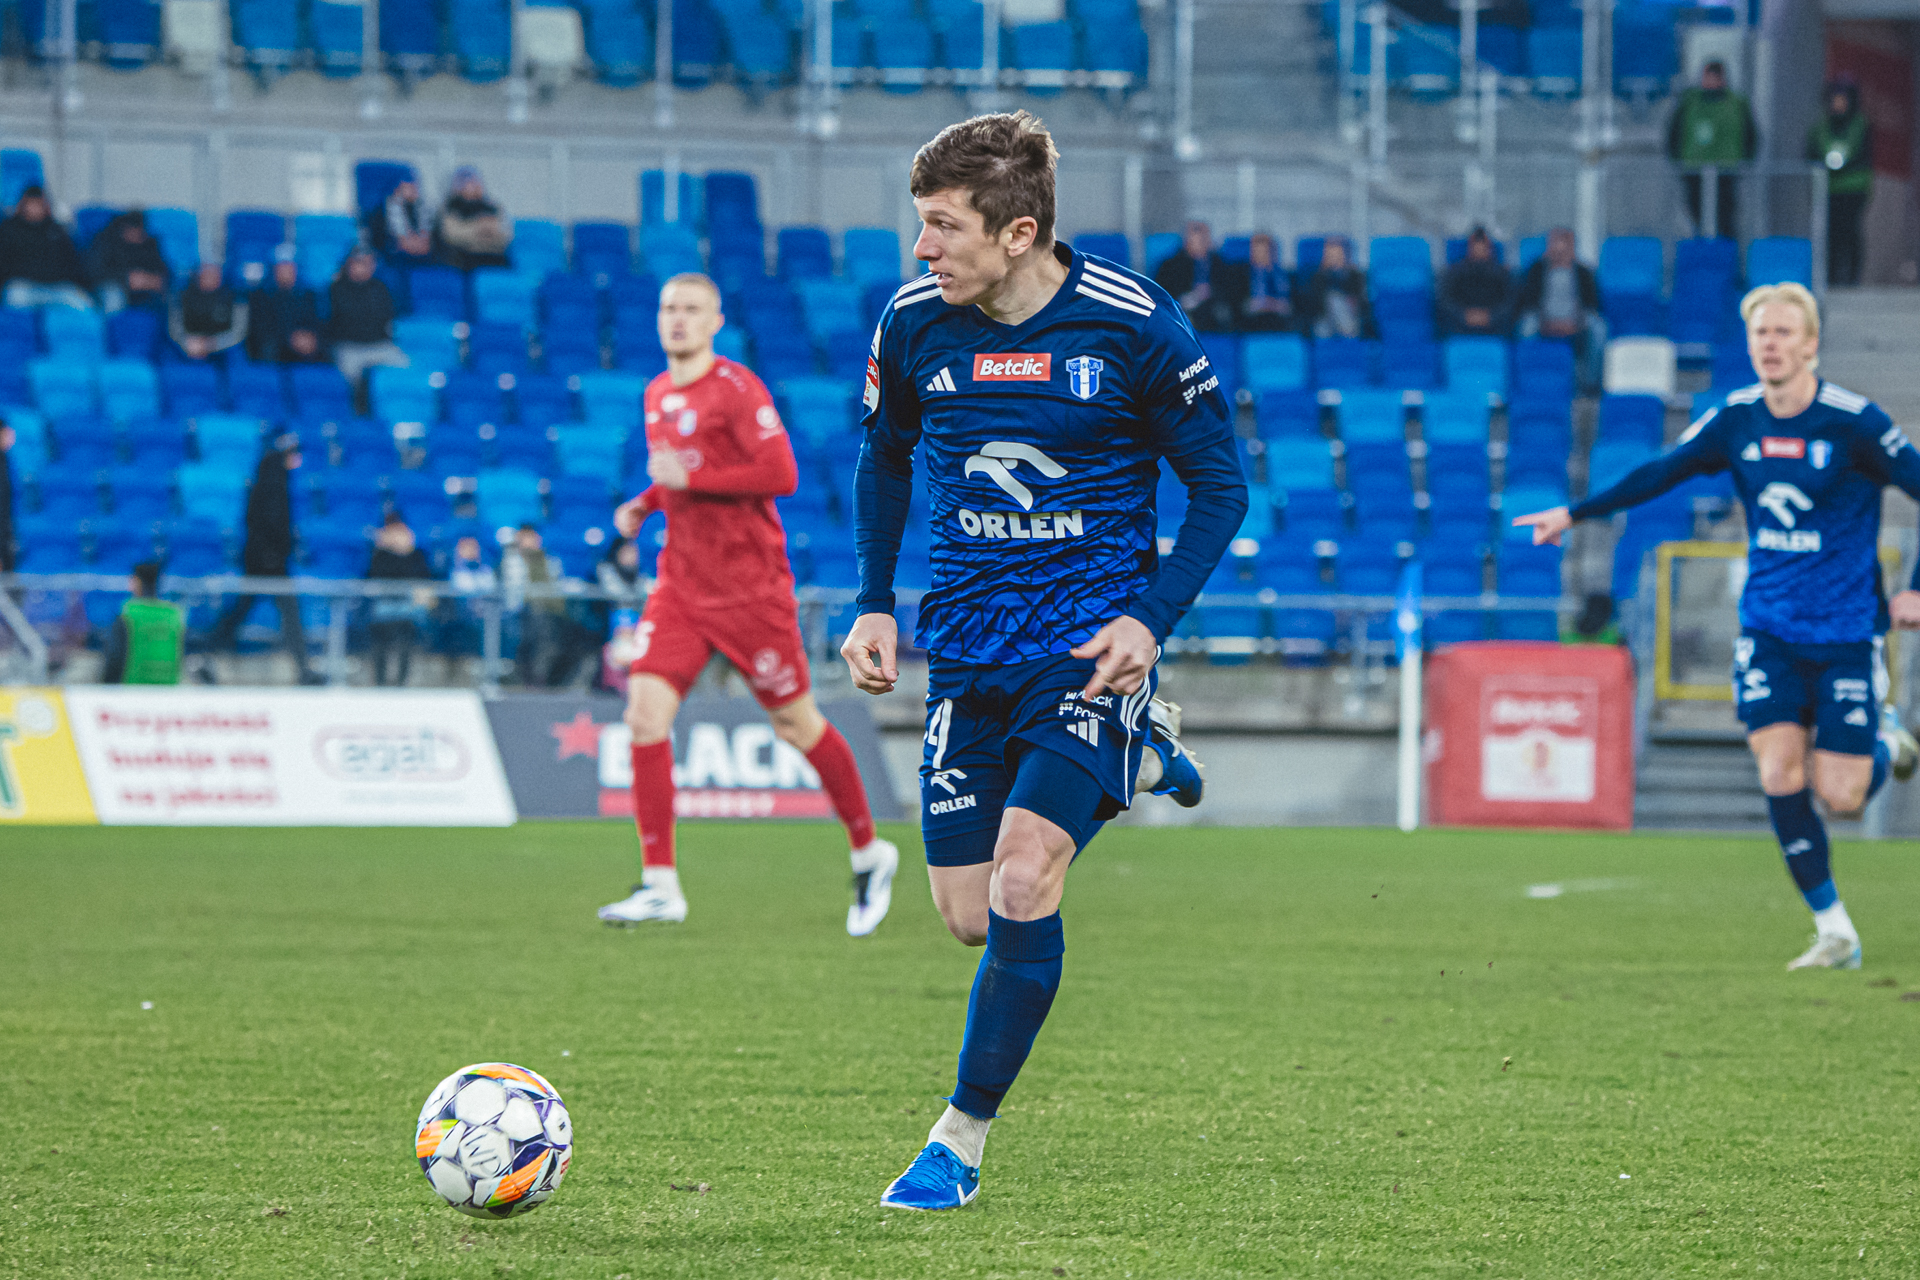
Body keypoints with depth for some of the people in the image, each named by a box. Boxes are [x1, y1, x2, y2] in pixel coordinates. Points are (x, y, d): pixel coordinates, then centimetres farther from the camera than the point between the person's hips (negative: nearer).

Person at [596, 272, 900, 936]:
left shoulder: (736, 389, -12)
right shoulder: (657, 394, 12)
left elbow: (780, 474, -20)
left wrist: (690, 479, -21)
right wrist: (646, 503, 8)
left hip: (750, 585, -6)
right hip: (681, 583, 6)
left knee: (796, 722, 4)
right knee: (646, 712, -10)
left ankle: (869, 854, 24)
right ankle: (659, 883, -8)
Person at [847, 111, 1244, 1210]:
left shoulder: (1134, 326, -13)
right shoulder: (914, 324, -3)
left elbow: (1220, 487, -3)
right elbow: (885, 459, 17)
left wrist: (1152, 618, -15)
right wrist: (876, 604, 7)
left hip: (1090, 637, -4)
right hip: (968, 646, 4)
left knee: (1022, 884, -20)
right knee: (970, 914, 4)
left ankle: (962, 1139, -4)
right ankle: (1133, 754, 32)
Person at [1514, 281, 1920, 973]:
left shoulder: (1854, 422, -14)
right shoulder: (1736, 418, -1)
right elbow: (1661, 473, 12)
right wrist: (1575, 513, 11)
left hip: (1846, 630, -3)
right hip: (1768, 627, 3)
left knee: (1839, 796, -6)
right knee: (1779, 776, -11)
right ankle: (1835, 933, 0)